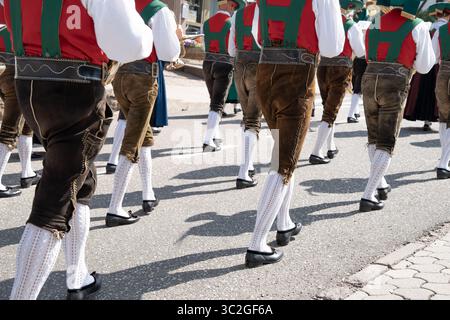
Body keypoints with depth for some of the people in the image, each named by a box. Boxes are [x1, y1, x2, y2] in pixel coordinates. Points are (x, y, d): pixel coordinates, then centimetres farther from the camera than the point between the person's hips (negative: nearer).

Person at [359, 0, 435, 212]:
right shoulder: (418, 27, 3)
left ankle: (380, 185, 27)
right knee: (386, 144, 1)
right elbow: (424, 66, 7)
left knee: (374, 138, 21)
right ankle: (368, 197, -8)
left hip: (370, 81, 4)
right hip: (395, 86, -4)